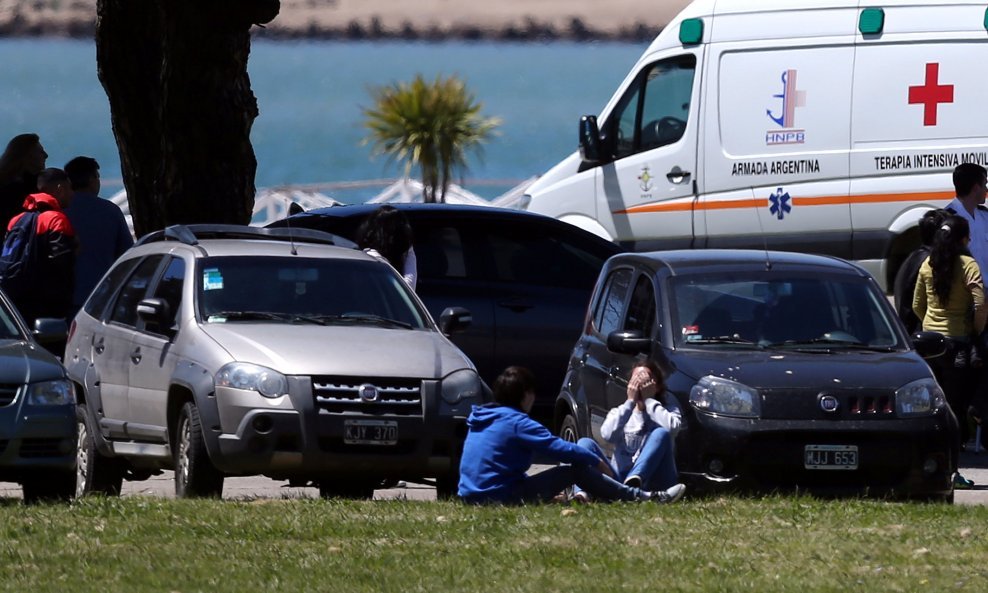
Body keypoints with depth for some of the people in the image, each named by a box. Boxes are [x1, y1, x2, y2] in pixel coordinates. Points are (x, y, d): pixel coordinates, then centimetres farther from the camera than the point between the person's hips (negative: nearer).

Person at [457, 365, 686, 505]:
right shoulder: (518, 423, -13)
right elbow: (561, 449, -12)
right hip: (501, 495, -9)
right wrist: (597, 462, 3)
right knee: (577, 469, -5)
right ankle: (645, 498, -1)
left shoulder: (480, 421, 15)